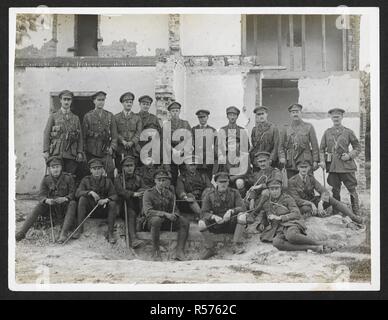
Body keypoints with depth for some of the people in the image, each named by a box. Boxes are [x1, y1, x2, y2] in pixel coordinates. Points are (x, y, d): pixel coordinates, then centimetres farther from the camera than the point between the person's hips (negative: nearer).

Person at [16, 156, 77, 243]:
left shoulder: (68, 177, -6)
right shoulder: (46, 179, 1)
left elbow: (73, 194, -8)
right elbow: (42, 195, -3)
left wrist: (65, 198, -30)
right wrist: (46, 200, -27)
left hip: (65, 205, -2)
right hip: (52, 206, 3)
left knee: (72, 203, -34)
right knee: (39, 206, -24)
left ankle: (63, 233, -47)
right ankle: (22, 232, -32)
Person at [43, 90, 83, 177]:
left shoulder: (75, 118, 16)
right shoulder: (53, 116, 9)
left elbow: (80, 137, 13)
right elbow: (46, 134, 4)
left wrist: (80, 152, 1)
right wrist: (46, 151, -6)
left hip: (71, 155, 2)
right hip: (56, 153, -2)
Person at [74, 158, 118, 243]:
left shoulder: (107, 181, 1)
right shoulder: (86, 180, 0)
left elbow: (114, 196, -8)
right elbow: (77, 193, -13)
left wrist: (106, 200, -30)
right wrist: (90, 192, -30)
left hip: (103, 210, 0)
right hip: (89, 209, 0)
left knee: (112, 203, -27)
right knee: (82, 198, -25)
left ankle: (110, 233, -24)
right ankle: (79, 229, -24)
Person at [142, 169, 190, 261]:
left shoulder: (170, 193, 9)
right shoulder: (149, 193, -8)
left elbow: (175, 209, 11)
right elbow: (148, 211, -21)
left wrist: (174, 215, -16)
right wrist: (165, 214, -31)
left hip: (167, 221, 5)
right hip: (151, 221, -5)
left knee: (185, 222, -18)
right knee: (156, 220, -40)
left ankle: (180, 252, -22)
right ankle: (155, 252, -29)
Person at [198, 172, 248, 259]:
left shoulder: (234, 193, -1)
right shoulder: (209, 195, -2)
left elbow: (242, 207, -12)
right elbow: (204, 213, -7)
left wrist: (231, 211, -31)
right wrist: (214, 217, -28)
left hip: (232, 223, 0)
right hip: (216, 224, 0)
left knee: (242, 216, -30)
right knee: (201, 223, -26)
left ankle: (237, 245, -23)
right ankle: (210, 248, -11)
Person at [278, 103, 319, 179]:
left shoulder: (309, 127, 6)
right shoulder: (285, 129, 11)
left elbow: (315, 145, 4)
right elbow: (281, 146, 11)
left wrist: (315, 161, -4)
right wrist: (282, 157, -6)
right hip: (290, 164, 2)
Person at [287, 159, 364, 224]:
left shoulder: (311, 178, -1)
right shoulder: (292, 181, -13)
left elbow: (324, 192, -11)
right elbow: (296, 200, -18)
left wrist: (320, 203, -32)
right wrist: (311, 204, -33)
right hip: (302, 206, -3)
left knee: (329, 199, -22)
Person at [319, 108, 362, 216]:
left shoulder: (348, 132, 4)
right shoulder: (327, 132, 10)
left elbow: (358, 148, 7)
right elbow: (322, 149, 12)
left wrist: (349, 155, -10)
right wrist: (322, 160, -3)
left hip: (346, 164, -2)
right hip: (332, 165, 2)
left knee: (352, 189, -2)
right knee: (335, 190, 8)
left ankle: (356, 214, 5)